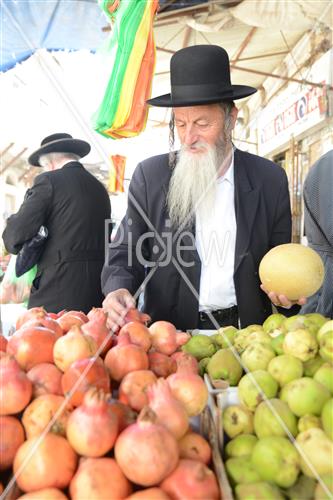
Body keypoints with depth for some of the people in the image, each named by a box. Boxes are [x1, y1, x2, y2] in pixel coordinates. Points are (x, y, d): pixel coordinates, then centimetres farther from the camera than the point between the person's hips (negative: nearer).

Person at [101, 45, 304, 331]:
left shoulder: (270, 179, 0)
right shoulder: (150, 175, -2)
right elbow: (126, 252, 1)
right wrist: (119, 289, -18)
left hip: (244, 330, 1)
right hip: (170, 332, 0)